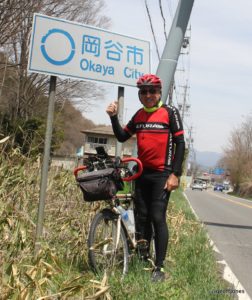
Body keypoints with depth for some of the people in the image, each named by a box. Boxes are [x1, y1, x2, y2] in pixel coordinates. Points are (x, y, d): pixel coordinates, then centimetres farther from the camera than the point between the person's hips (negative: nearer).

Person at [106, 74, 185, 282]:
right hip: (142, 173, 6)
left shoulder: (170, 112, -4)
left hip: (162, 174, -5)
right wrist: (113, 117, -2)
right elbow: (122, 137, 14)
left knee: (158, 218, -8)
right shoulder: (139, 115, 12)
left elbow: (180, 143, -7)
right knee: (141, 218, 9)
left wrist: (175, 174, -13)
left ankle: (160, 268, 1)